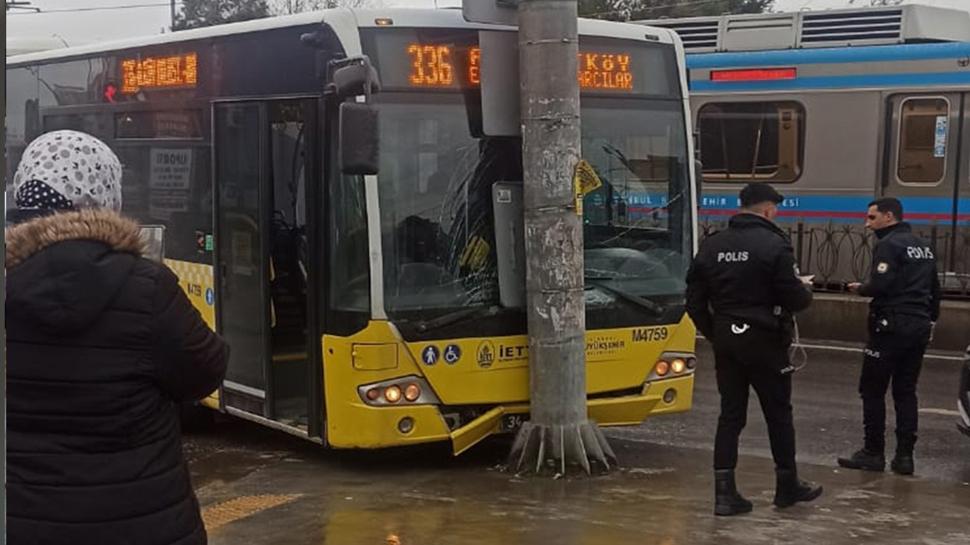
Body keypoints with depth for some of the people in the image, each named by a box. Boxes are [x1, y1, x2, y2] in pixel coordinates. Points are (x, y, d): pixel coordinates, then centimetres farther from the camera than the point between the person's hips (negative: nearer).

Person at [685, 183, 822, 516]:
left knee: (730, 415, 8)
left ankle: (725, 493, 4)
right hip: (764, 342, -5)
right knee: (778, 413, 10)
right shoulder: (774, 245, -13)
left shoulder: (712, 245, 4)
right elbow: (795, 299, -14)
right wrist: (804, 290, 8)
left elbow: (695, 299, 6)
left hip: (725, 342, 5)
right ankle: (787, 486, 24)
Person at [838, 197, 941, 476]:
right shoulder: (922, 246, 16)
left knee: (872, 391, 0)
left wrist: (860, 289, -3)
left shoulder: (889, 245, -11)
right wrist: (930, 320, 24)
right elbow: (934, 289, 20)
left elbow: (880, 286, -22)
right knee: (906, 392, 10)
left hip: (891, 327, -8)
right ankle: (904, 456, 8)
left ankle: (873, 453, 2)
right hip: (919, 328, 8)